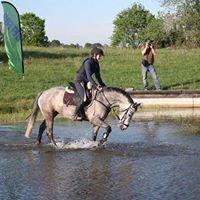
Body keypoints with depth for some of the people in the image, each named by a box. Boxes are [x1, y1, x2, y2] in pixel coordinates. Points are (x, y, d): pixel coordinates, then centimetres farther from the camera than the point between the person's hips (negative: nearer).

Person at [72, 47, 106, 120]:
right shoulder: (88, 62, -21)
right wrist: (96, 86, -34)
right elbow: (89, 76, -29)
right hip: (79, 81, -10)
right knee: (84, 98, -22)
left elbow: (98, 76, 12)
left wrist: (103, 86, 4)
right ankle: (75, 115, -8)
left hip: (87, 82, 10)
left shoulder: (96, 64, 7)